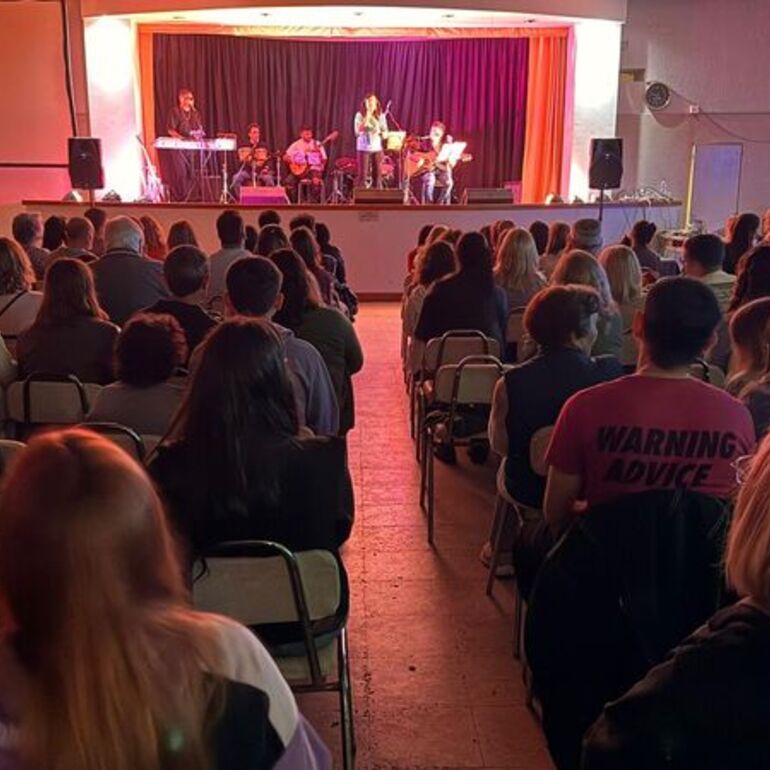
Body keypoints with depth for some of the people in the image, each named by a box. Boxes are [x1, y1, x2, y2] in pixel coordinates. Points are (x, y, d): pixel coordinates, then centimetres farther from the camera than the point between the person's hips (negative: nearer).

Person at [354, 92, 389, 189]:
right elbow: (357, 131, -13)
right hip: (363, 148, -3)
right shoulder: (360, 115, 0)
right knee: (362, 175, -6)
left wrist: (382, 133, -12)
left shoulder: (381, 116, 9)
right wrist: (367, 118, -15)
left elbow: (385, 134, 11)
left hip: (377, 148, 3)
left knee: (377, 175, 2)